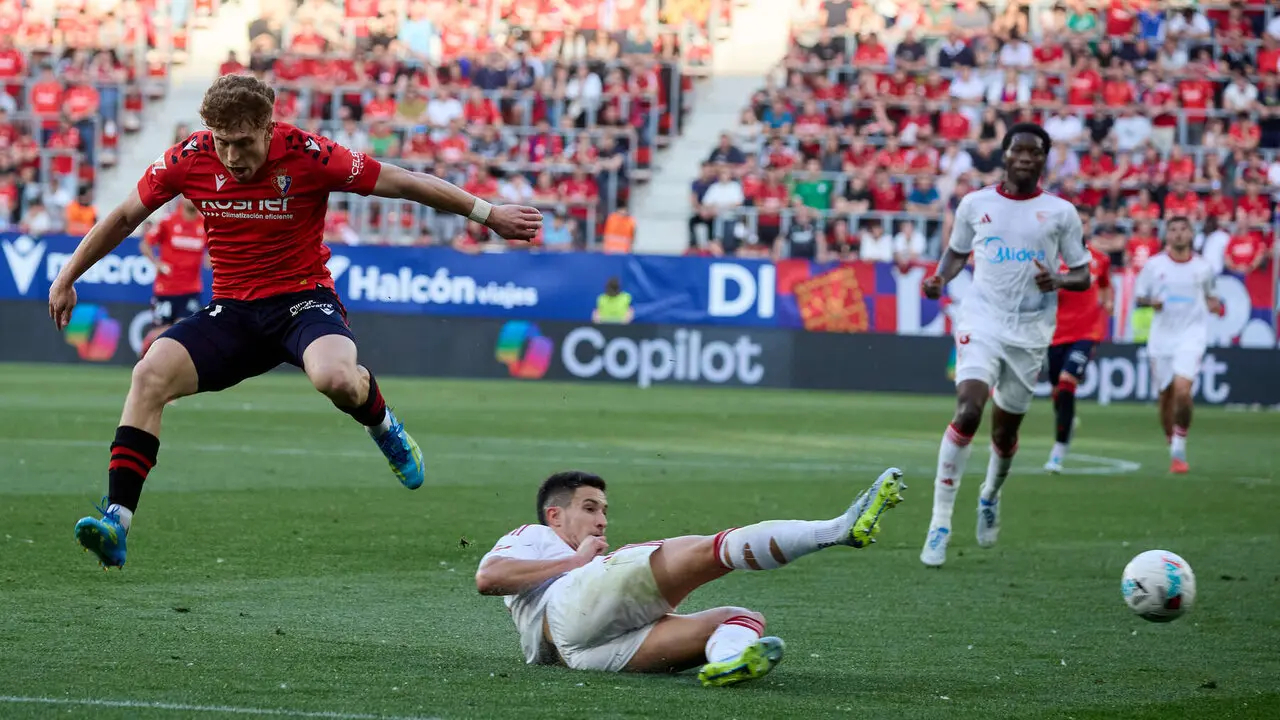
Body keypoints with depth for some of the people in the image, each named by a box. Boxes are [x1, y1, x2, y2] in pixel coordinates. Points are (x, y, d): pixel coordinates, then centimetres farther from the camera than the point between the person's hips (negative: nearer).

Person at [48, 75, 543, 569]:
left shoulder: (308, 156, -15)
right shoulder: (189, 159, -6)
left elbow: (407, 184, -7)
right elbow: (125, 217, 10)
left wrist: (488, 214, -3)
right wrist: (67, 278, 16)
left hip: (302, 298, -3)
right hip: (231, 309, 3)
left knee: (336, 378, -35)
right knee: (149, 375, -23)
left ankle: (384, 428, 4)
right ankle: (117, 521, -22)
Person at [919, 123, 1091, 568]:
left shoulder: (1060, 212, 2)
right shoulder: (975, 205, 4)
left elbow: (1083, 275, 6)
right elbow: (957, 251, 18)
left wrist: (1058, 280, -17)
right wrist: (940, 279, -3)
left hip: (1030, 332, 1)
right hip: (981, 323, -1)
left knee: (1005, 431, 10)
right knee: (968, 411, -22)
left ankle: (990, 497, 44)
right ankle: (940, 523, -18)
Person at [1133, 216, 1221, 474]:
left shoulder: (1204, 267, 4)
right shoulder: (1154, 265, 2)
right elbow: (1139, 297, 7)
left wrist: (1214, 304, -3)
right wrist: (1151, 302, -14)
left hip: (1191, 336, -2)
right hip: (1162, 337, 2)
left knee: (1182, 390, -21)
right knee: (1166, 396, 7)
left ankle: (1179, 451, -10)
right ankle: (1173, 448, 26)